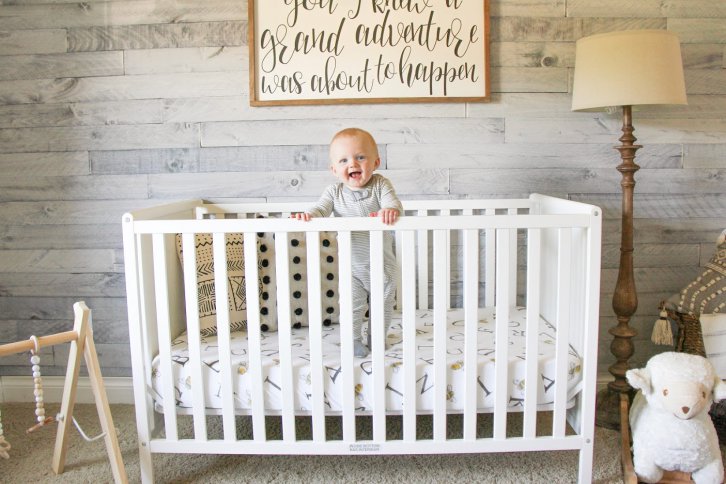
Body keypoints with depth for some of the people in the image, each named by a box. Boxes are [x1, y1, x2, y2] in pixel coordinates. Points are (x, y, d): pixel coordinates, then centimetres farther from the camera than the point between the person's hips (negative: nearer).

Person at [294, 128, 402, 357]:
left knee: (383, 305, 14)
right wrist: (307, 216, -40)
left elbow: (394, 204, -24)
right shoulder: (334, 192, -7)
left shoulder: (380, 185, -11)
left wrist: (390, 211, -49)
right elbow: (321, 209, -17)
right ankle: (354, 341, 26)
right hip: (351, 265, 0)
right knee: (352, 306, 4)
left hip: (381, 263, 0)